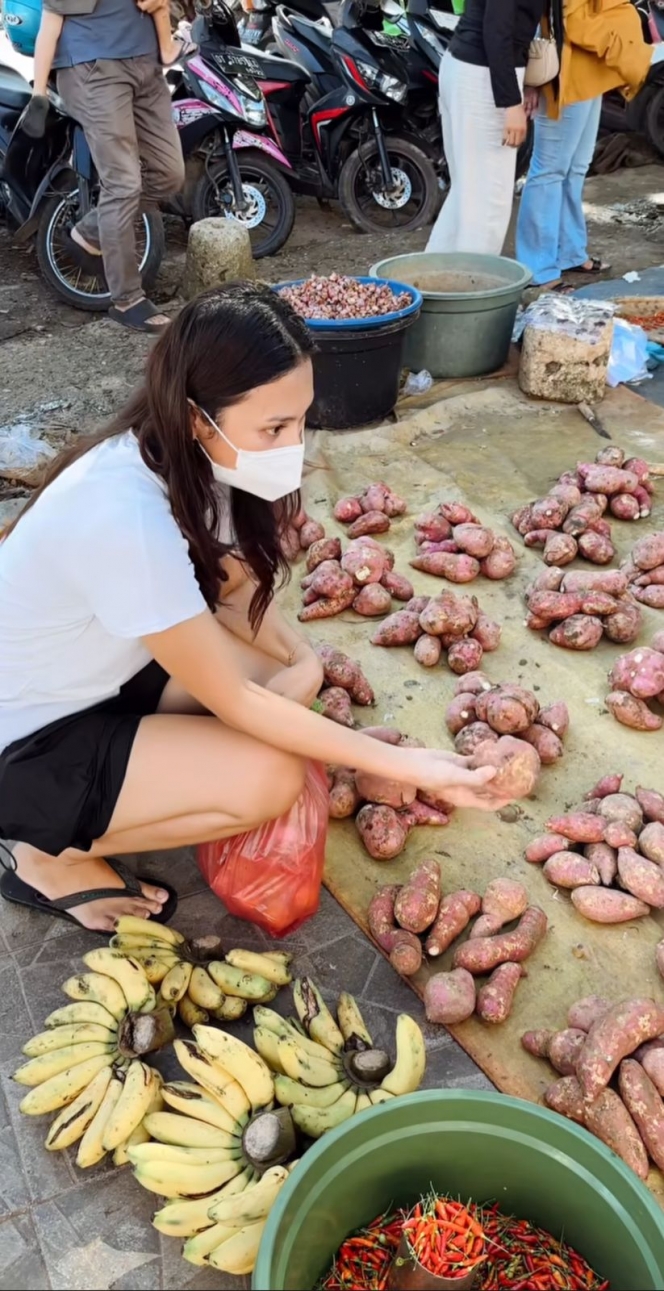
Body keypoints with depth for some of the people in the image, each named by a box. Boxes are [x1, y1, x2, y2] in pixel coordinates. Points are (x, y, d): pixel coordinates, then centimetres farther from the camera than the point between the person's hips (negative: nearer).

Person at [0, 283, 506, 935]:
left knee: (290, 679, -6)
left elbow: (232, 589, 4)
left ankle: (99, 804, 8)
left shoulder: (188, 458, -12)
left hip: (103, 679, 8)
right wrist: (406, 765, -25)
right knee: (269, 779, -21)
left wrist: (304, 660, -15)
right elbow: (230, 700, -27)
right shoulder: (127, 521, -36)